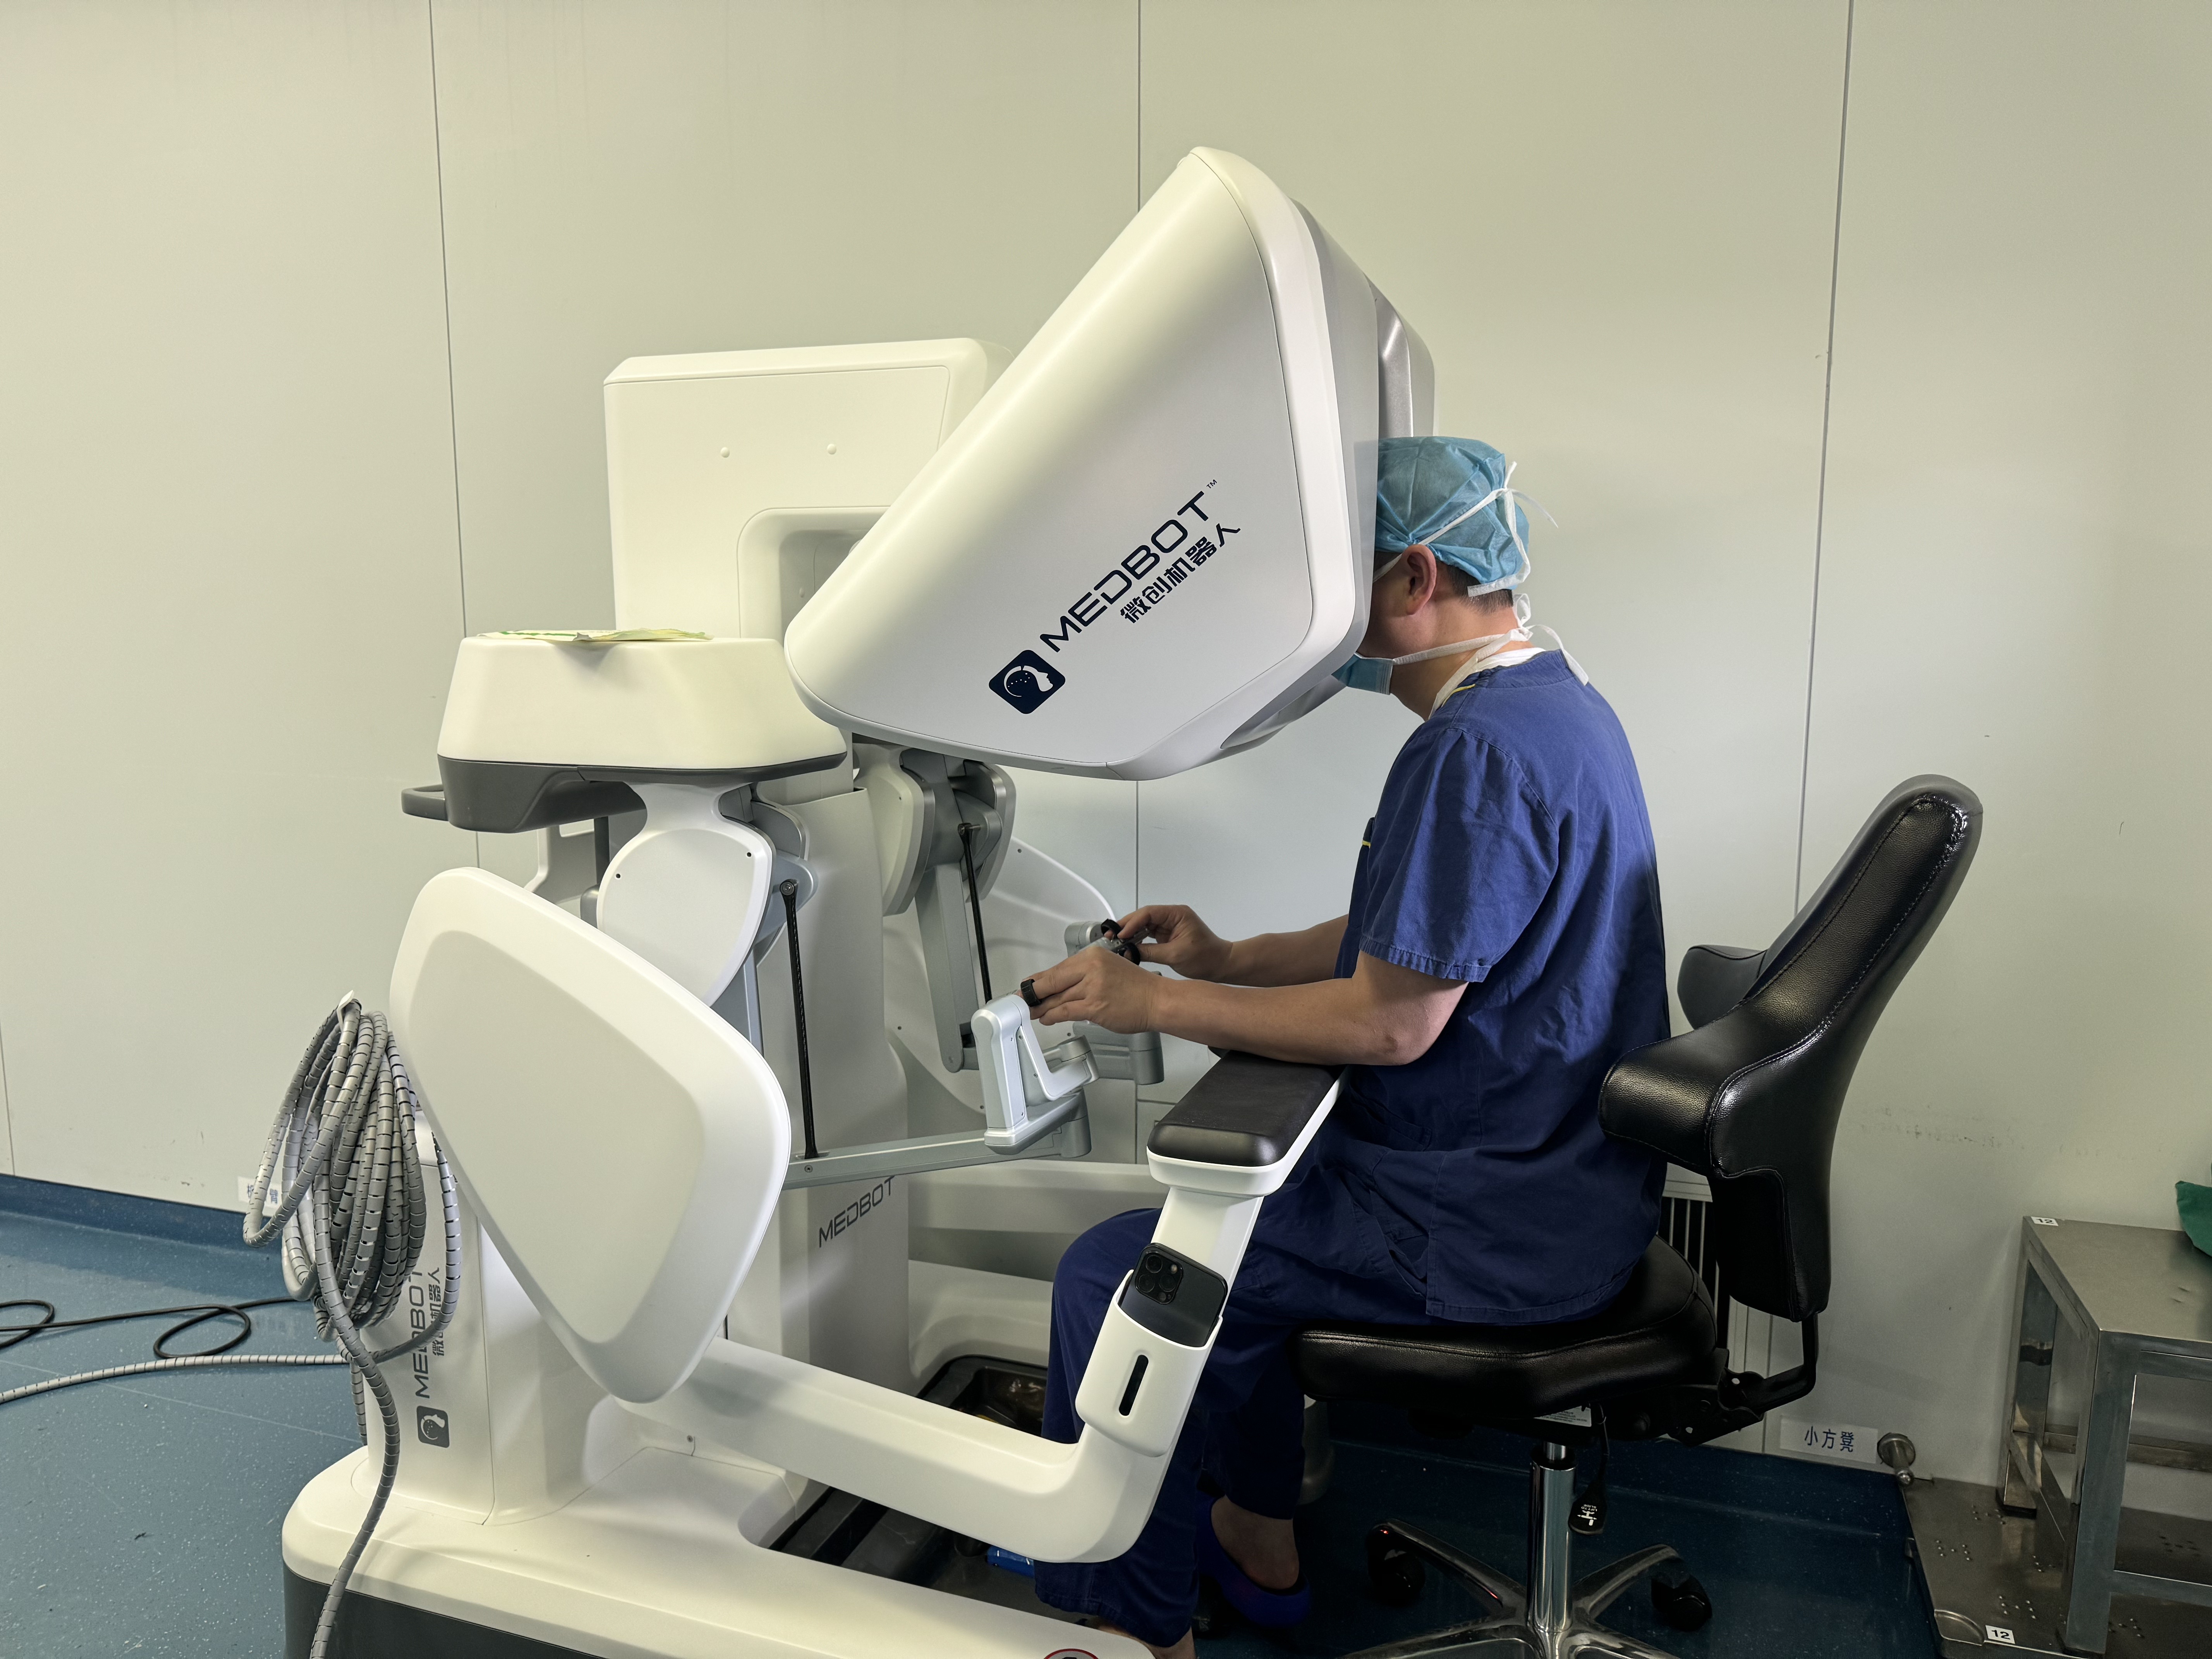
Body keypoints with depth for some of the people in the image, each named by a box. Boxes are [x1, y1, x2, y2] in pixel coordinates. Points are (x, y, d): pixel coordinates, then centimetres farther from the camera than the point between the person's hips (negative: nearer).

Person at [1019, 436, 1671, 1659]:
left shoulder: (1476, 750, -25)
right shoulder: (1554, 698, 10)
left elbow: (1391, 1021, -25)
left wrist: (1155, 1002, -15)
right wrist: (1227, 959, 7)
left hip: (1494, 1230, -11)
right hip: (1553, 1178, 11)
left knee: (1111, 1276, -6)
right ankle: (1256, 1538, 36)